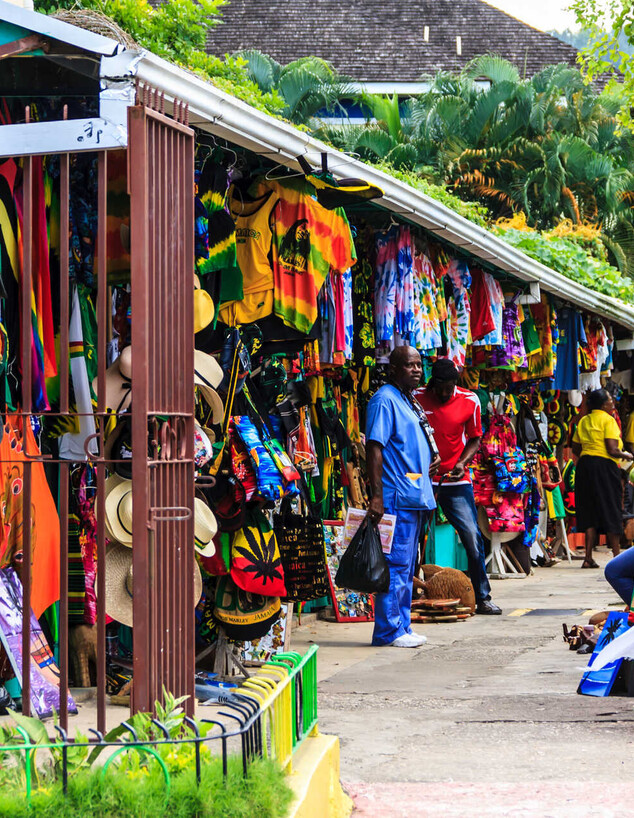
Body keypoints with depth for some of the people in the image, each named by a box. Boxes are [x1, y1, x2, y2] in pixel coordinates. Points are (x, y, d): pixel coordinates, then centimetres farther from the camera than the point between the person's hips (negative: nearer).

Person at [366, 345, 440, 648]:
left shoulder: (409, 402, 19)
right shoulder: (384, 400, -10)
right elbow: (374, 448, -17)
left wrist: (432, 455, 15)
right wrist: (377, 496, -23)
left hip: (416, 497, 10)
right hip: (396, 498, -10)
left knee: (407, 567, 12)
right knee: (396, 564, -9)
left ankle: (401, 626, 18)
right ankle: (388, 630, -6)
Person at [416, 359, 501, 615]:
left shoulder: (469, 401, 1)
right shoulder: (417, 399, -3)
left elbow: (474, 440, 10)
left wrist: (462, 463, -7)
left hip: (456, 481, 1)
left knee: (473, 537, -5)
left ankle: (482, 598, 4)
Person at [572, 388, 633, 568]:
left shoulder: (583, 421, 12)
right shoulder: (608, 420, -8)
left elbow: (575, 449, 13)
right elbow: (612, 449, -15)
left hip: (584, 465, 6)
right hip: (604, 466, -6)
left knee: (590, 512, 7)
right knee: (610, 511, 2)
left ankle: (588, 558, 2)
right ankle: (617, 556, 4)